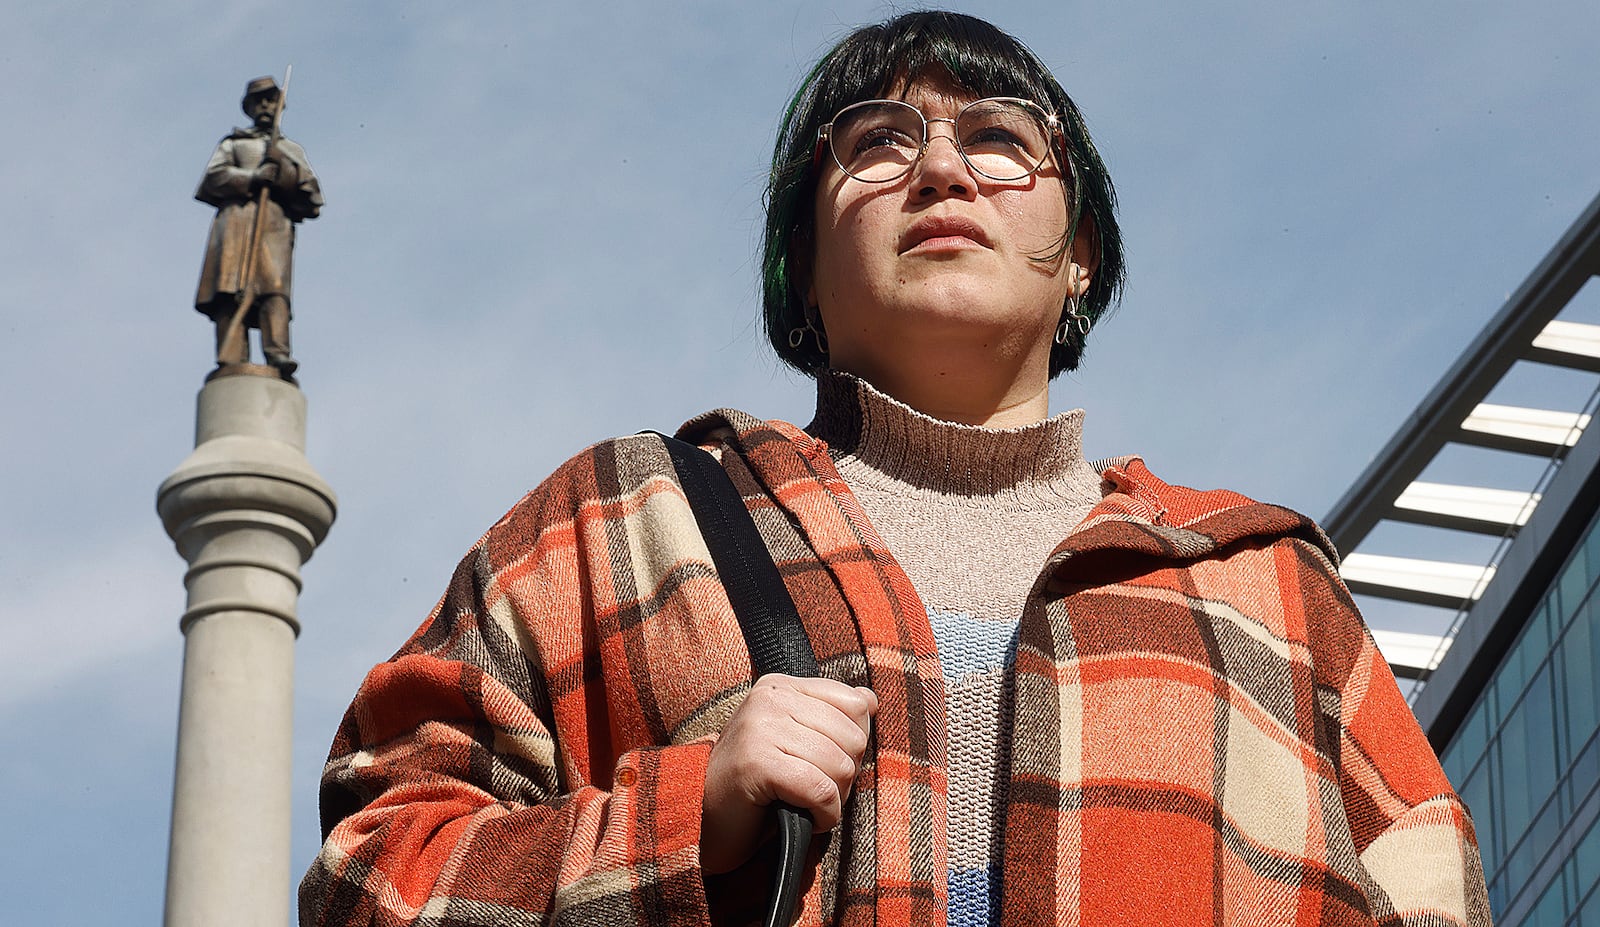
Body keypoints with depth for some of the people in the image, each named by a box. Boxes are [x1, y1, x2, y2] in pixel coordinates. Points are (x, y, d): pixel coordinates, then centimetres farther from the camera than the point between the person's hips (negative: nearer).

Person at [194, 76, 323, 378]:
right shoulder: (232, 143, 29)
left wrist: (283, 165, 1)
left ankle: (277, 353, -39)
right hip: (235, 216, 0)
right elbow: (214, 176, 9)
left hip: (275, 220, 0)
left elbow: (311, 193, 16)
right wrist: (254, 177, -4)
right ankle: (231, 362, -31)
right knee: (230, 290, -19)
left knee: (274, 286, -23)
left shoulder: (292, 150, 32)